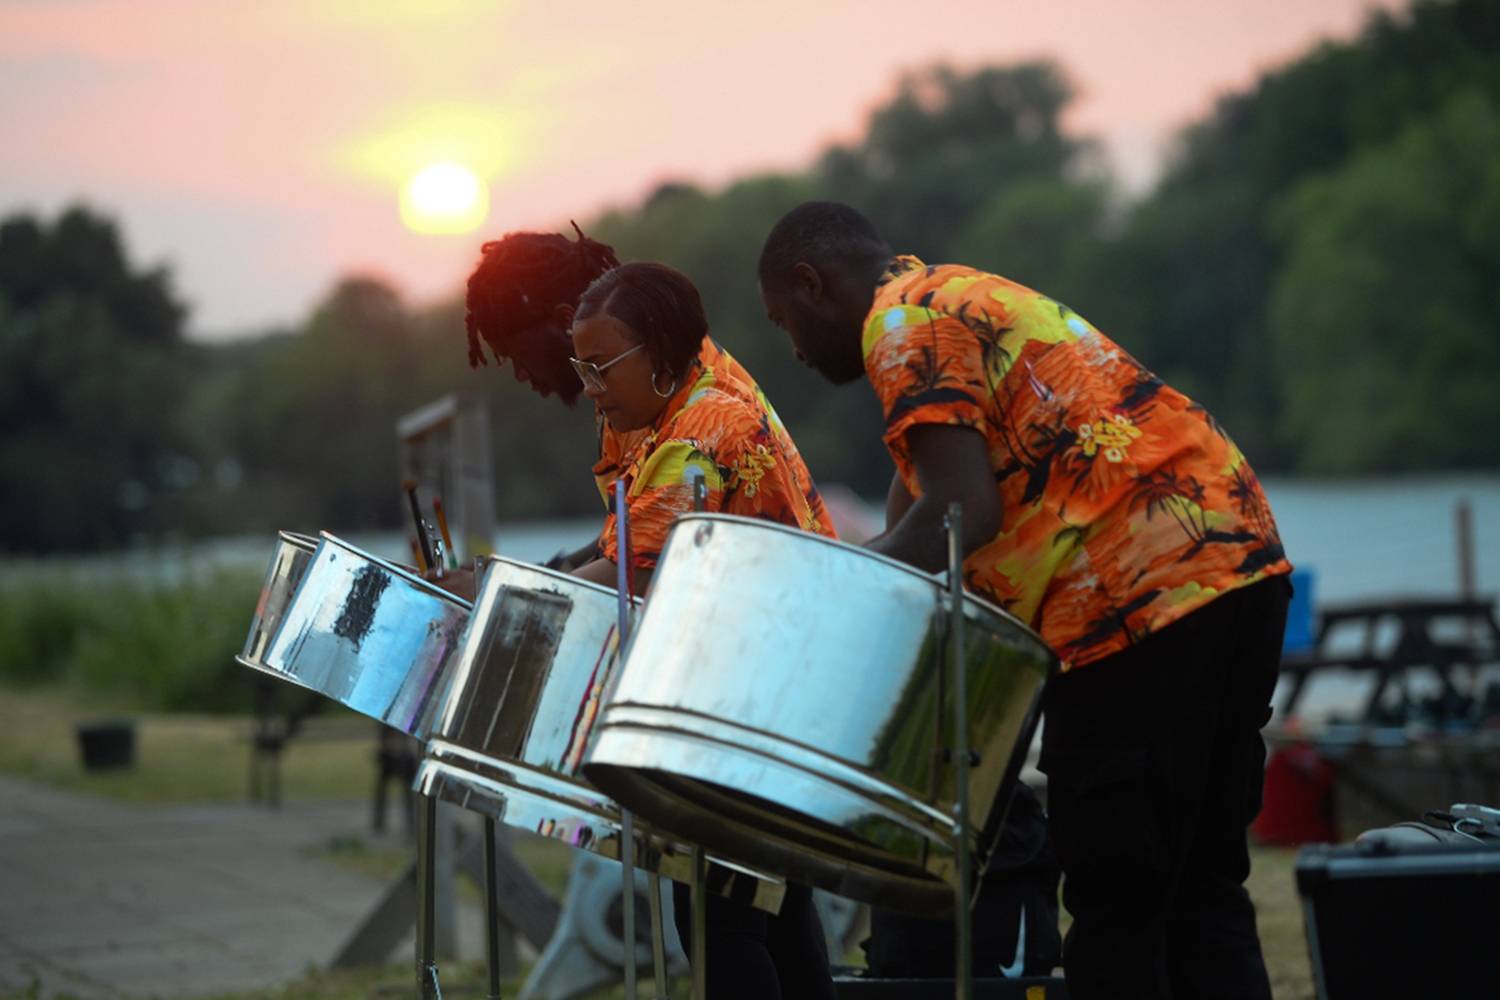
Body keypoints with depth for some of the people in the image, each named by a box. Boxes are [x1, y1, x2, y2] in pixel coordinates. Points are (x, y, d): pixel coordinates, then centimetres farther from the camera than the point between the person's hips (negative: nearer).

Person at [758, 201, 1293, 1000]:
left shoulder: (905, 320, -2)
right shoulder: (977, 298, 28)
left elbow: (961, 511, -15)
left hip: (1142, 592, -10)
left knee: (1114, 906, -6)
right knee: (1199, 892, 12)